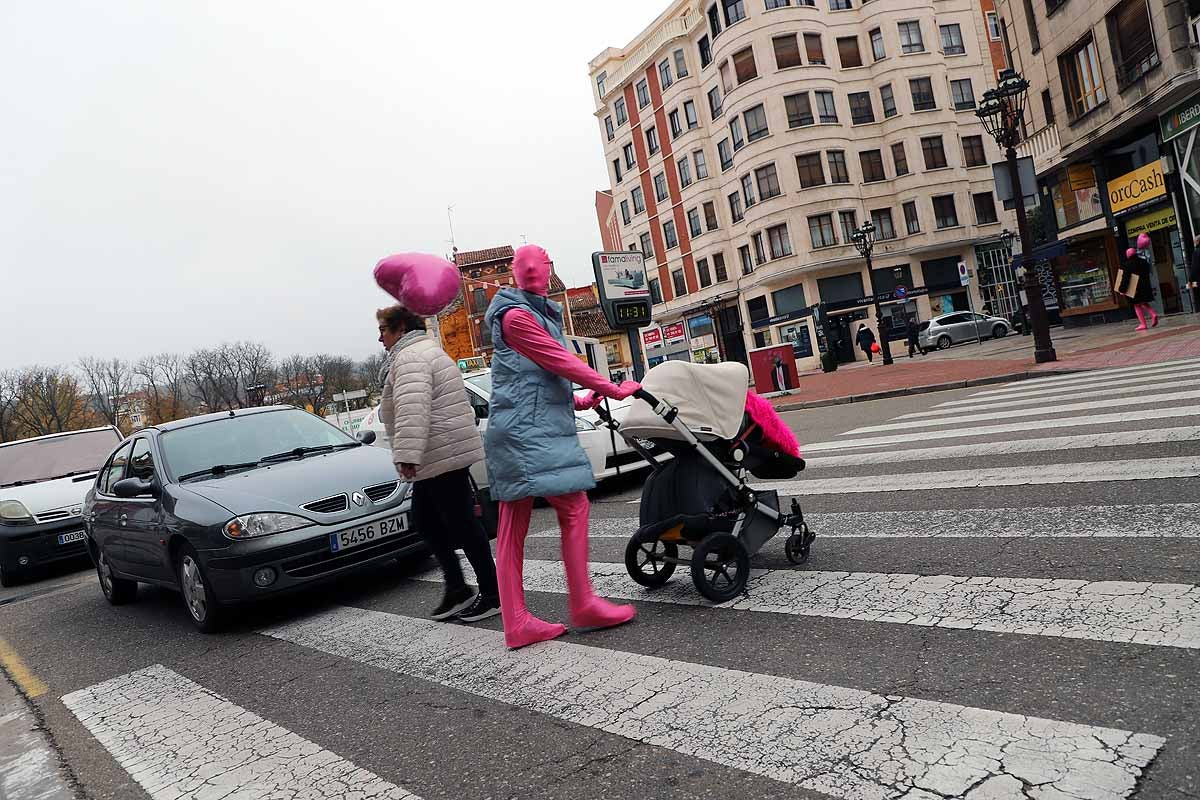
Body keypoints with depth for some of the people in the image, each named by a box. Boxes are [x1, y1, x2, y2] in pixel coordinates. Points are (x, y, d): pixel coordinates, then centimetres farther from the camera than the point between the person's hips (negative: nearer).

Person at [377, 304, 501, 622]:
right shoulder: (425, 351, 22)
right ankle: (456, 588, 19)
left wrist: (407, 455, -33)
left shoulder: (410, 357, -13)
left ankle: (492, 594, 4)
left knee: (461, 524, -5)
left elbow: (413, 410, -28)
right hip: (436, 458, 11)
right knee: (425, 521, 14)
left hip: (442, 456, -11)